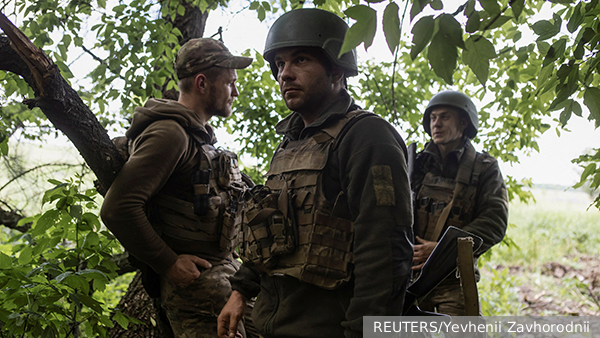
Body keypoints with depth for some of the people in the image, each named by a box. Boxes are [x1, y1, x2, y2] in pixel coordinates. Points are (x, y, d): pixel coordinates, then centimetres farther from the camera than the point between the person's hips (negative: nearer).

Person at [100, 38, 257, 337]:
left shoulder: (200, 136, 16)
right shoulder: (170, 133, -15)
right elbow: (117, 208, -24)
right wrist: (169, 263, -18)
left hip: (224, 271, 9)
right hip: (194, 278, -9)